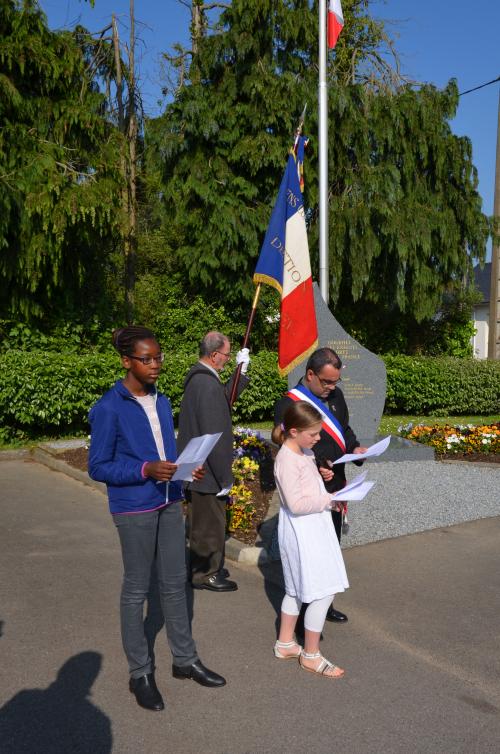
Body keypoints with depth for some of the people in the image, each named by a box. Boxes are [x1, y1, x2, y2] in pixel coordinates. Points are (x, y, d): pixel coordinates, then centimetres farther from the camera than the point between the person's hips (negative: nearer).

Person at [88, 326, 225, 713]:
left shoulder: (162, 402, 7)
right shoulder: (108, 409, -13)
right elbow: (98, 467, -12)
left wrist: (188, 468, -4)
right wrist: (146, 470, -24)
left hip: (170, 503, 6)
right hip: (134, 510, -6)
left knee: (175, 583, 16)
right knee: (136, 590, 7)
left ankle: (185, 660, 32)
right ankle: (140, 673, 24)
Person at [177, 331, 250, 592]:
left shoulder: (196, 377, 5)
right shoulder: (209, 385, -26)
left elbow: (224, 399, 21)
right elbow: (214, 436, -26)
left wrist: (241, 370, 18)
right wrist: (224, 477, -19)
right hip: (207, 471, -10)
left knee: (201, 520, 24)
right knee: (210, 524, 8)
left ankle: (201, 567, 41)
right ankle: (205, 574, 25)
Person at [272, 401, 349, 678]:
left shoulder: (304, 453, 6)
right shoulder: (287, 460, -22)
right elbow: (296, 504, -26)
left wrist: (320, 476, 3)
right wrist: (329, 499, -19)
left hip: (312, 529, 10)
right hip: (303, 533, -10)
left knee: (298, 590, 20)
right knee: (323, 592, -1)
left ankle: (285, 644, 35)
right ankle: (311, 655, 15)